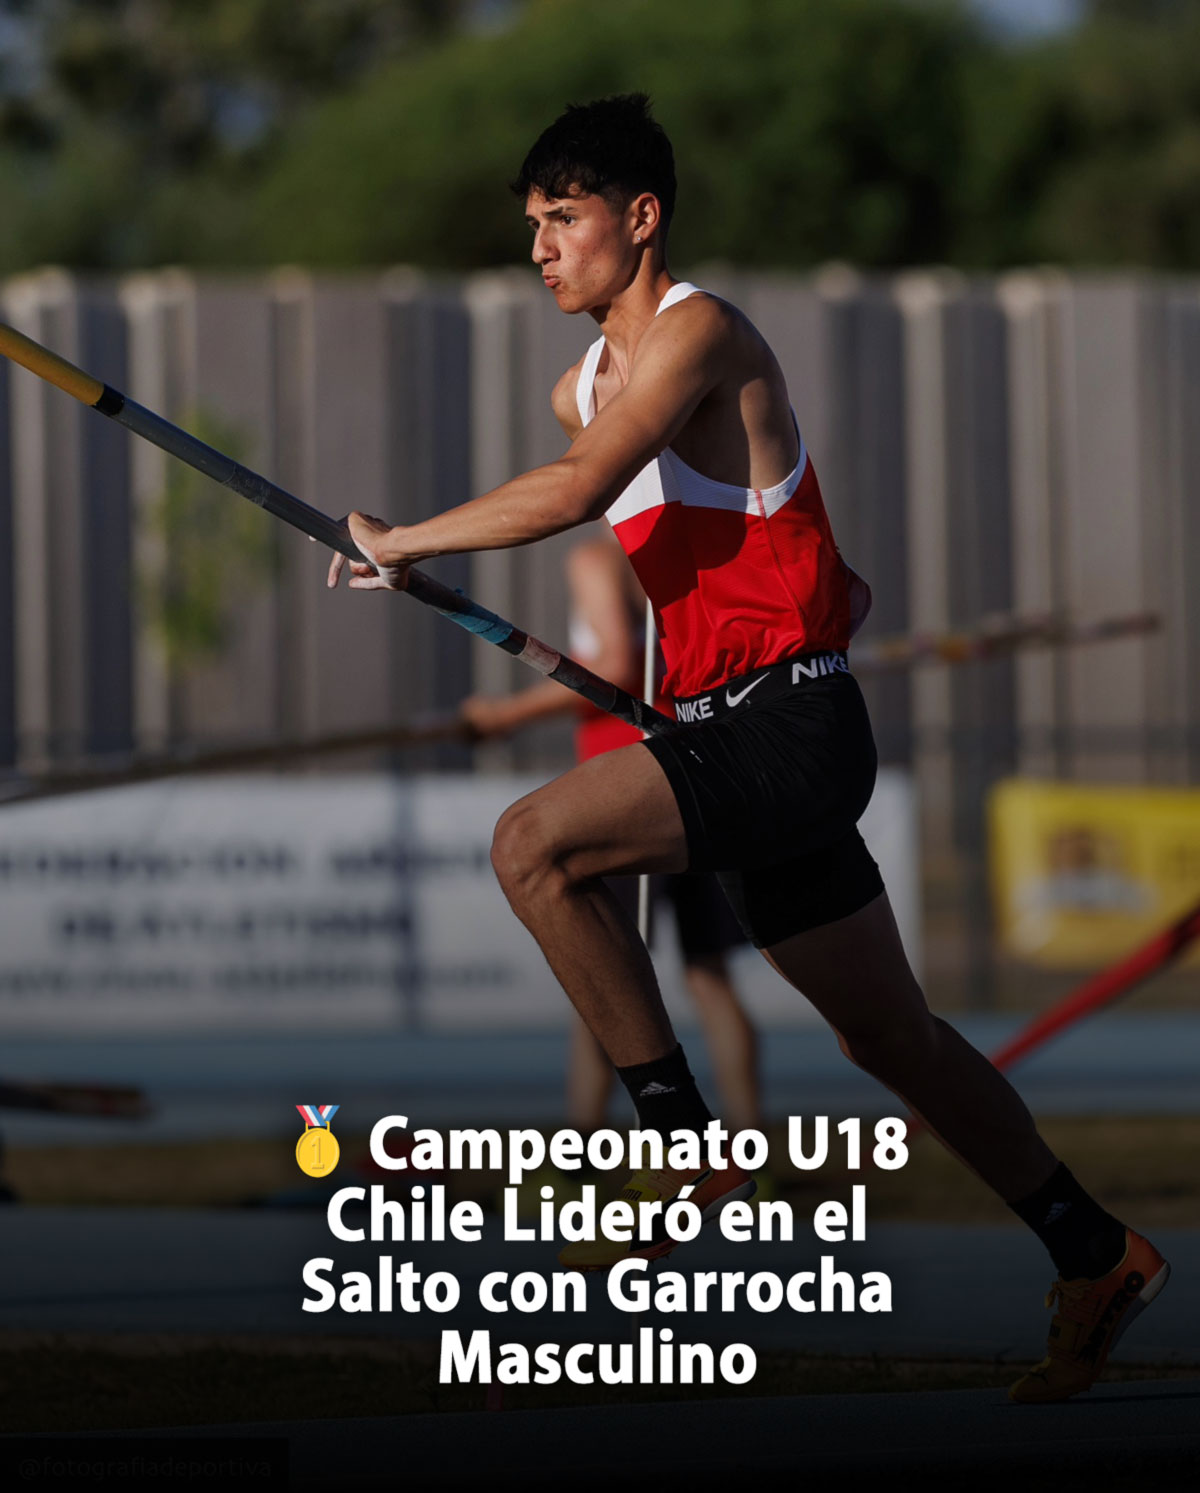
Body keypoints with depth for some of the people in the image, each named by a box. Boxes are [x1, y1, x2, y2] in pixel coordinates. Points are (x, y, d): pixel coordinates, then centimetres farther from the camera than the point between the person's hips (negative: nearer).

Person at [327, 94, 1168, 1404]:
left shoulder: (698, 331, -12)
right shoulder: (586, 383, 16)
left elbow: (574, 492, -25)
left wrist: (402, 544, -17)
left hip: (789, 723, -10)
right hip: (723, 730, 10)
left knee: (535, 845, -23)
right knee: (886, 1030, 14)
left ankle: (685, 1151, -17)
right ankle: (1096, 1260, 22)